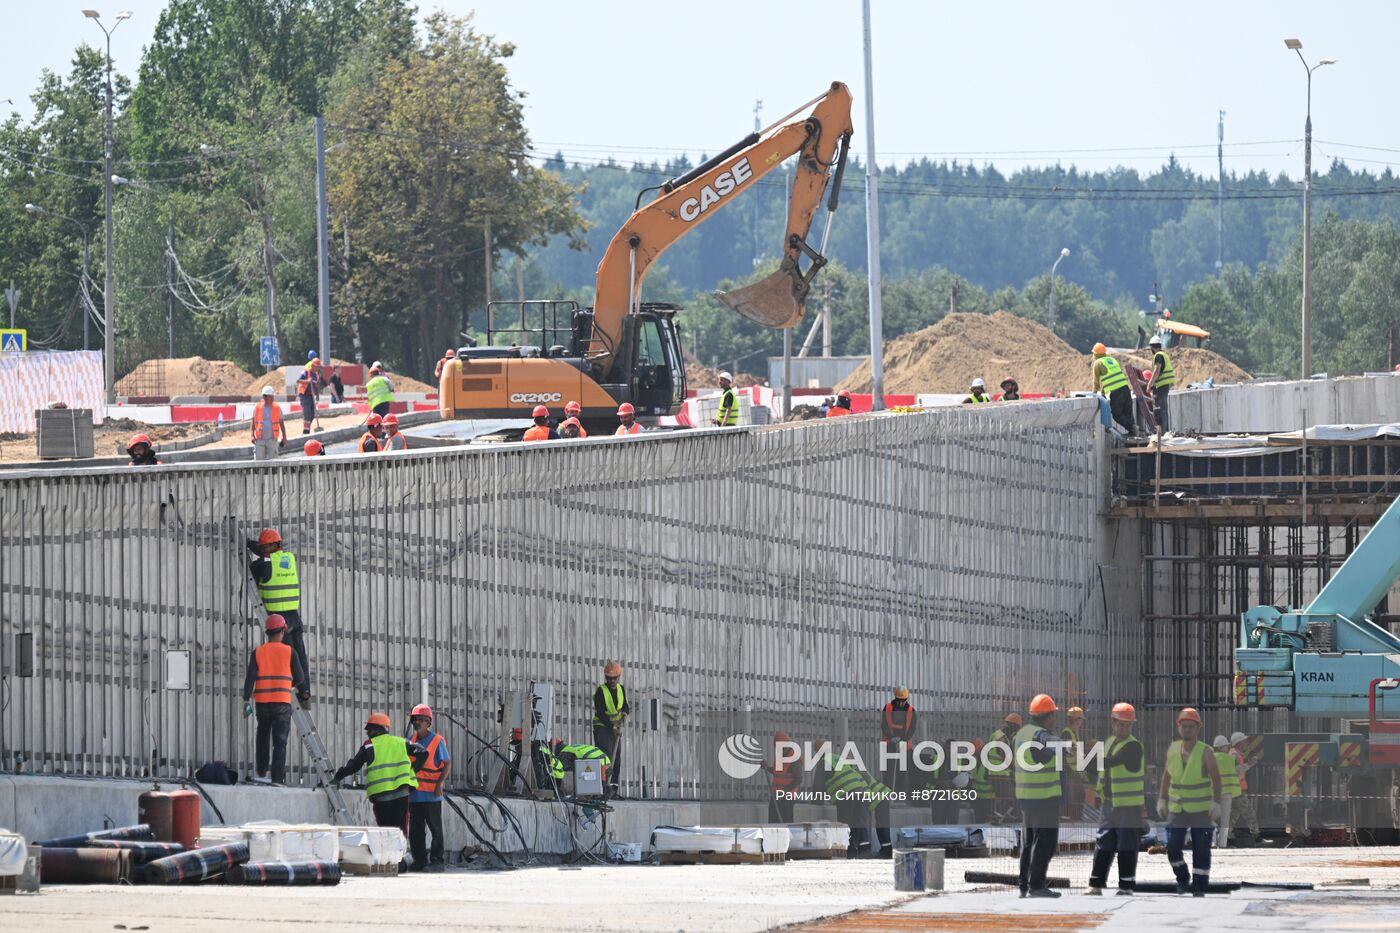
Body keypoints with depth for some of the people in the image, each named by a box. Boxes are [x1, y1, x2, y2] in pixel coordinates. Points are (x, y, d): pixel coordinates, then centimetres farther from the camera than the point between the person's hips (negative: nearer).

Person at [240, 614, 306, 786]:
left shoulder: (258, 653, 3)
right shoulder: (289, 652, -1)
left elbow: (250, 677, -6)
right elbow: (300, 678, 5)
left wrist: (247, 700, -7)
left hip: (262, 702, 2)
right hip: (282, 703, -2)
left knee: (262, 738, 20)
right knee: (280, 742, -5)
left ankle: (260, 773, 25)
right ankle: (277, 778, -14)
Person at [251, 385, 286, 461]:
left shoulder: (277, 408, 5)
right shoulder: (257, 408, 4)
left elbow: (281, 423, 11)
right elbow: (253, 423, 8)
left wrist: (284, 437, 6)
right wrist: (252, 436, -1)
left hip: (272, 439, 0)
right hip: (260, 440, 0)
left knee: (272, 461, -3)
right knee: (259, 460, -6)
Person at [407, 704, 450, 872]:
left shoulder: (437, 740, -6)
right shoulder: (411, 741, 11)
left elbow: (447, 764, -7)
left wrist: (440, 784, -17)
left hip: (431, 794, -6)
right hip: (415, 793, 6)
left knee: (435, 827, -3)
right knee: (415, 830, 8)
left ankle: (438, 860, 0)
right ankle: (419, 861, 14)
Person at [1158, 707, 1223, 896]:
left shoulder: (1205, 752, -8)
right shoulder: (1172, 749, 4)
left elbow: (1216, 778, -12)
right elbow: (1167, 775, 14)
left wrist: (1216, 803, -21)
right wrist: (1162, 799, 11)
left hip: (1201, 810, -3)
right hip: (1176, 808, 3)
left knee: (1201, 850, -2)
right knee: (1172, 848, -3)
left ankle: (1199, 886, 7)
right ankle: (1182, 878, 21)